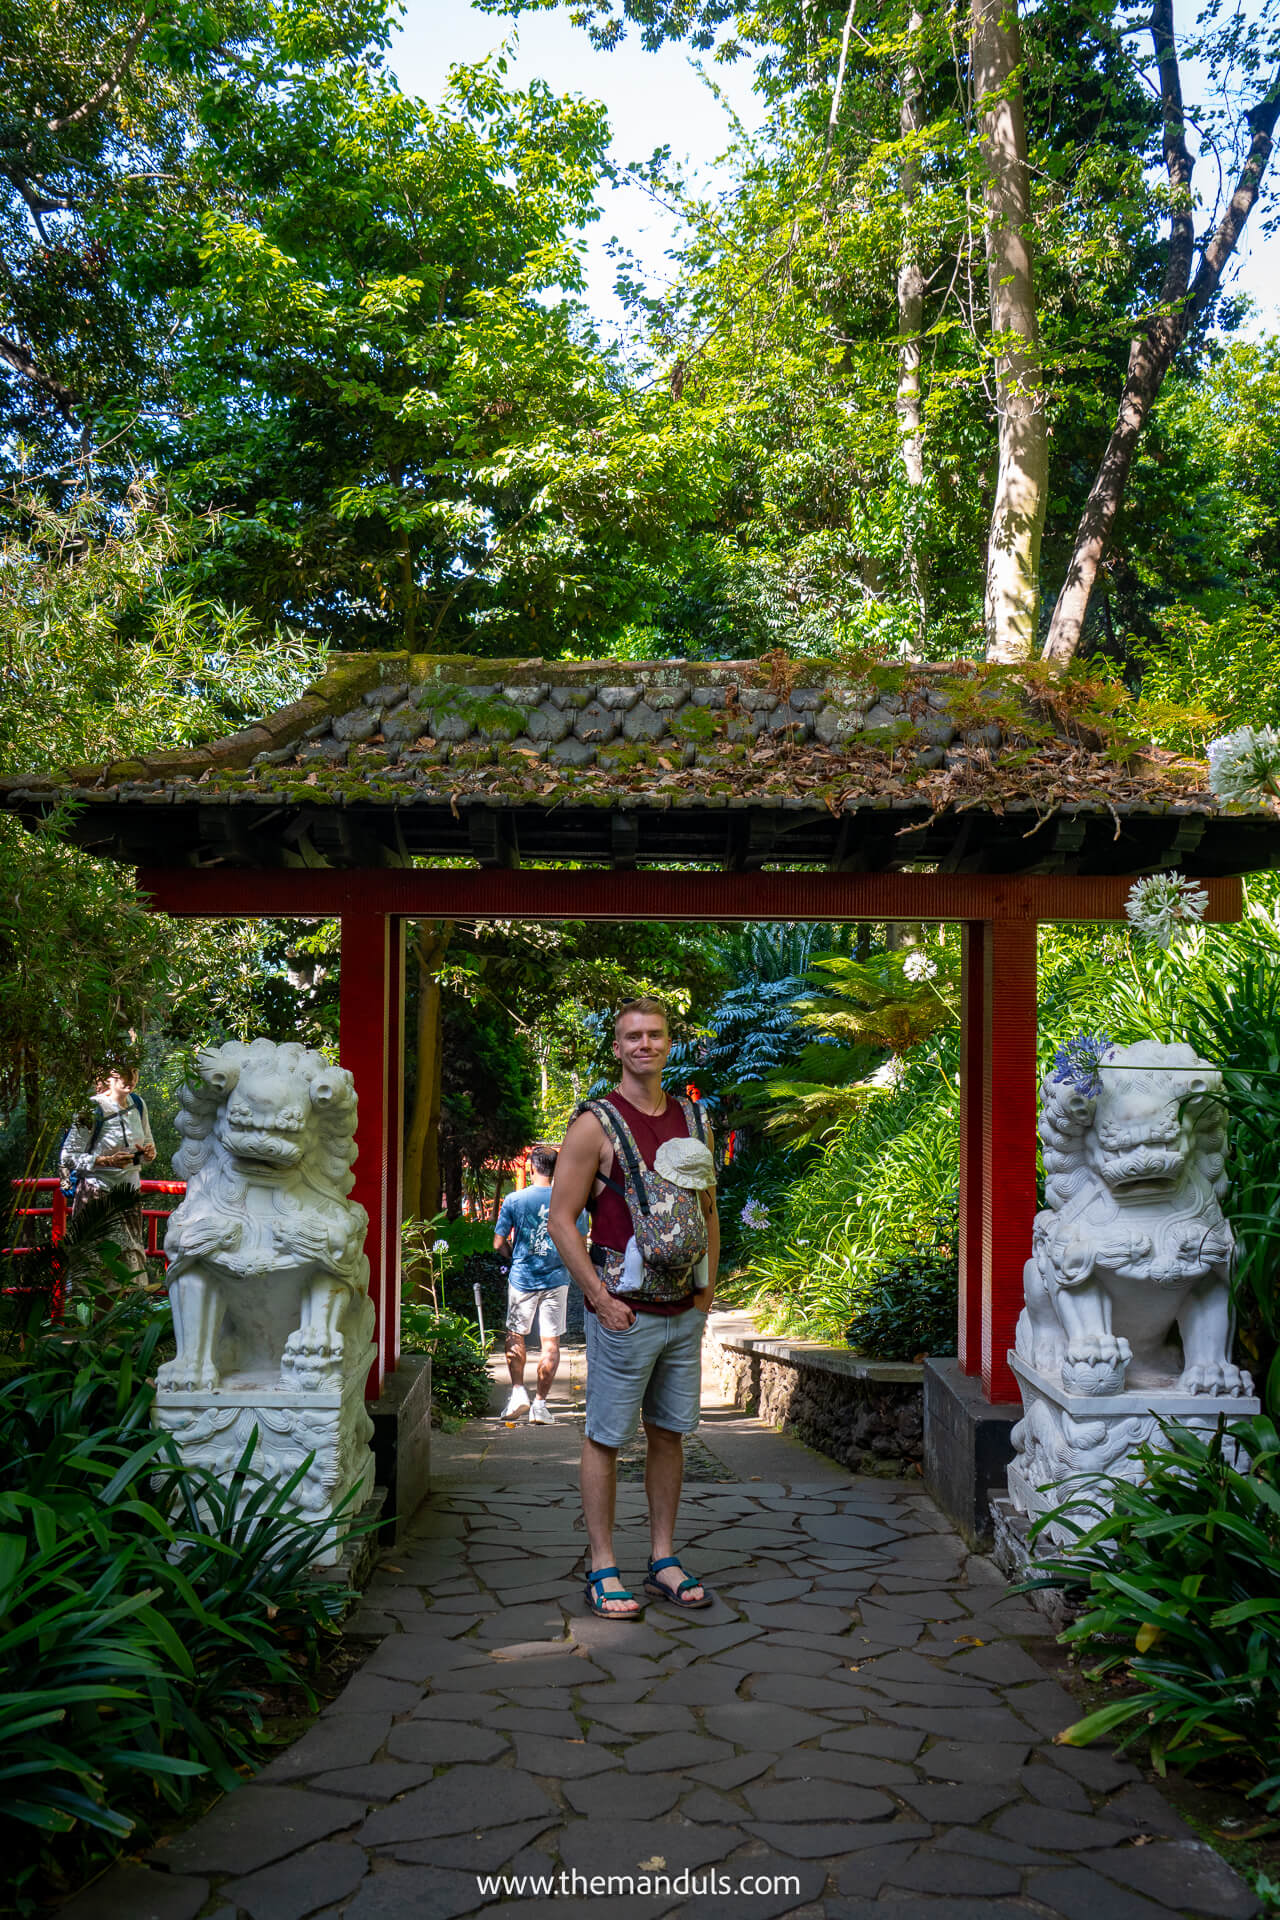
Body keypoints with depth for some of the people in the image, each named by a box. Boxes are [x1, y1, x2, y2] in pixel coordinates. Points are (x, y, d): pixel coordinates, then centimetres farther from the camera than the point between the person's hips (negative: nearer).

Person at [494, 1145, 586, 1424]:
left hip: (522, 1278, 0)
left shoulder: (514, 1200, -6)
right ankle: (540, 1404, 6)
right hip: (556, 1279, 0)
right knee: (550, 1342, 5)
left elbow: (499, 1244, -3)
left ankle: (518, 1391, 10)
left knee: (515, 1336, 18)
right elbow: (578, 1246, 0)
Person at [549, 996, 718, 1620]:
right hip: (624, 1311, -6)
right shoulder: (596, 1125, -8)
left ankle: (663, 1560, 22)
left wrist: (707, 1286, 10)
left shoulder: (690, 1120, 10)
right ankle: (603, 1569, 11)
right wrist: (600, 1298, -13)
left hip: (684, 1311, 6)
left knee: (669, 1434, 12)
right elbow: (561, 1219, -9)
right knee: (606, 1438, 1)